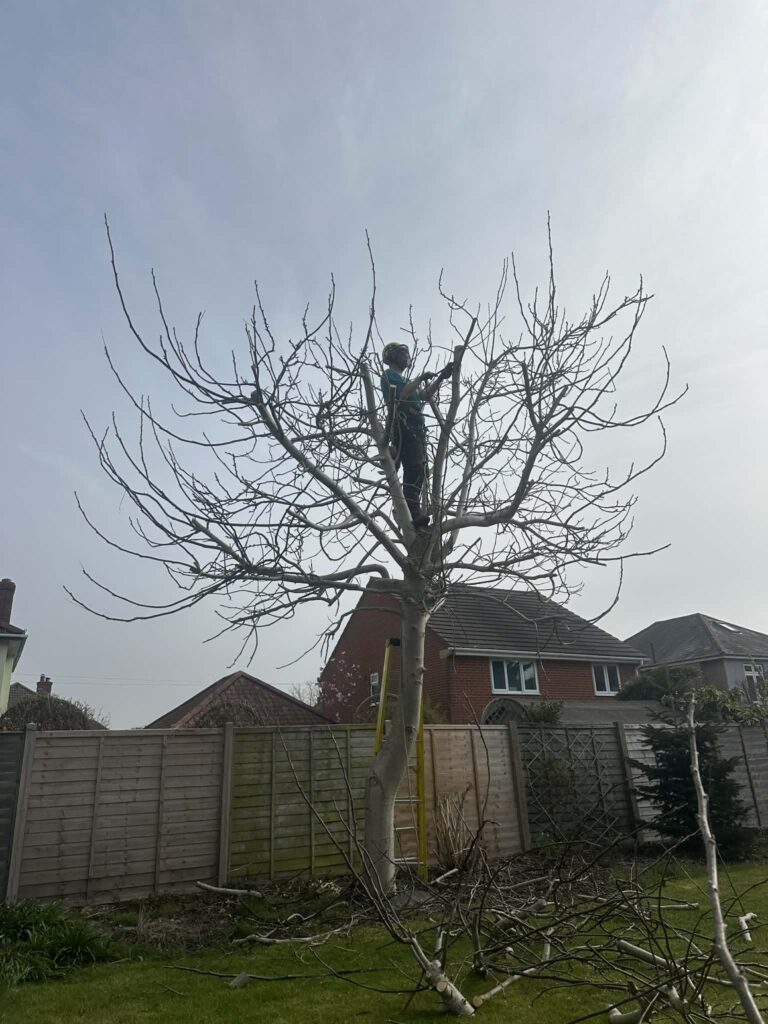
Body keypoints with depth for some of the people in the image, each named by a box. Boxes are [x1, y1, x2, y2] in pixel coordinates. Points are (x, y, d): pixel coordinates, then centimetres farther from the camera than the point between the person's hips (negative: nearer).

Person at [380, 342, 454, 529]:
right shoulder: (389, 374, 7)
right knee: (414, 468, -21)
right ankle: (412, 512, -28)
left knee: (419, 470, 0)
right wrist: (420, 379, -4)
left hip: (415, 428, 10)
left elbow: (425, 395, 29)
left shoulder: (403, 379, 36)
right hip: (402, 425, -10)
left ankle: (414, 513, -3)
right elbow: (401, 395, -10)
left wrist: (442, 376, 24)